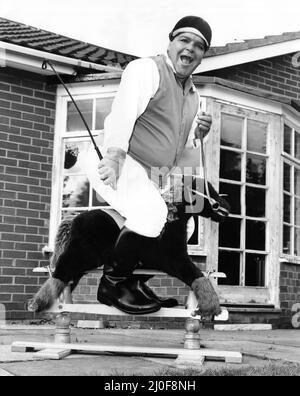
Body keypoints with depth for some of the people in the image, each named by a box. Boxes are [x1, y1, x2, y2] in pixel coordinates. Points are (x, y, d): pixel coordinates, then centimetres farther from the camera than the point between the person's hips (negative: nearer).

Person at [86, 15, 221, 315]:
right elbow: (124, 111, -25)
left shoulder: (193, 96, 17)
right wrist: (114, 156, -41)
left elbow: (182, 155, 19)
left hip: (150, 178, 10)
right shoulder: (146, 69, -8)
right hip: (121, 166, -9)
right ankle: (113, 284, -10)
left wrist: (196, 136, -2)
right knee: (152, 216, -30)